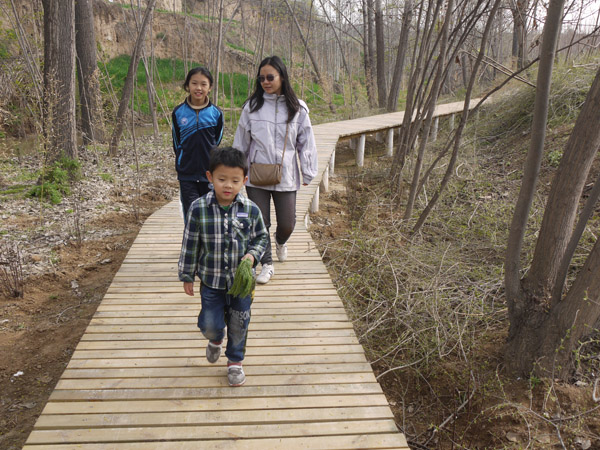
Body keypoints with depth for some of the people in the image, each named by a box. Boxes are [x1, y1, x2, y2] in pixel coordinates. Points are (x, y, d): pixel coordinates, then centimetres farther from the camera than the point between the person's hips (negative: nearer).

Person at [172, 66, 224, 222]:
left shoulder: (216, 113, -1)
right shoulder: (178, 112, 0)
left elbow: (216, 143, 9)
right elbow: (176, 143, 11)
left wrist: (209, 162, 9)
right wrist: (183, 163, 11)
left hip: (210, 174, 0)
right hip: (187, 175, 0)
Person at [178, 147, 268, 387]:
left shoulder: (251, 209, -11)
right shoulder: (198, 208, -14)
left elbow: (261, 237, 4)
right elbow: (190, 244, -4)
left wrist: (253, 255, -15)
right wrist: (187, 276, 1)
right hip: (211, 280, 0)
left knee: (238, 325, 14)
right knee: (210, 325, 8)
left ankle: (235, 361, 40)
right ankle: (215, 340, 46)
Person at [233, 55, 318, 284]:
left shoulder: (298, 108, 1)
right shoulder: (252, 106, 0)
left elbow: (306, 142, 5)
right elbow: (241, 141, 7)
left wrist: (308, 172, 3)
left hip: (286, 176, 0)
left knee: (287, 224, 5)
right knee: (260, 223, 4)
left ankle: (280, 241, 41)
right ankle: (266, 264, 20)